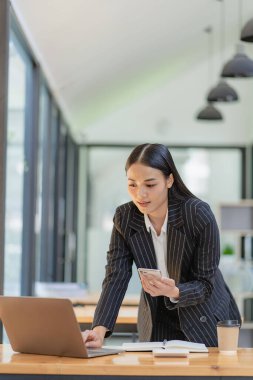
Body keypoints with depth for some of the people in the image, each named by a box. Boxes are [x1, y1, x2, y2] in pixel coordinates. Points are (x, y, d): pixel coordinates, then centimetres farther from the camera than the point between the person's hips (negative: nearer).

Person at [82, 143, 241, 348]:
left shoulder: (199, 215, -23)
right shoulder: (124, 218, -13)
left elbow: (206, 284, -18)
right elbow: (115, 277, -17)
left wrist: (174, 292, -39)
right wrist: (99, 330, -32)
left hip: (206, 319, -2)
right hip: (157, 321, 2)